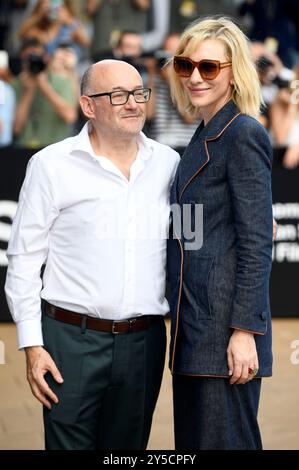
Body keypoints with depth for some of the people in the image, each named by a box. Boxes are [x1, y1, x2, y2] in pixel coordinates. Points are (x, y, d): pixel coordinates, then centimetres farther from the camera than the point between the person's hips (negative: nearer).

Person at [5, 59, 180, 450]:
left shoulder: (169, 164, 6)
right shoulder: (52, 165, -2)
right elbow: (24, 260, -1)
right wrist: (32, 345, -5)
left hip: (144, 341, 3)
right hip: (72, 340, -3)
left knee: (129, 445, 11)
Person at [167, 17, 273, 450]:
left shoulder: (244, 134, -11)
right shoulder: (204, 137, 17)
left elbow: (256, 244, -16)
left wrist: (244, 331, -20)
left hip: (225, 327, -9)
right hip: (194, 325, 9)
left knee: (224, 439, -5)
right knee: (193, 439, 13)